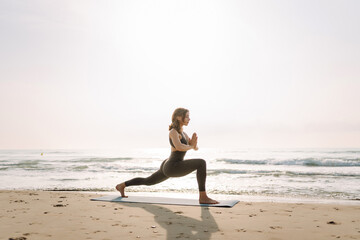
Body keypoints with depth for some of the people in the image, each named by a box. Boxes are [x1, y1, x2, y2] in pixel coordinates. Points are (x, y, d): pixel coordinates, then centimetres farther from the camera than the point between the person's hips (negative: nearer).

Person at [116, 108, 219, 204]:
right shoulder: (173, 131, -14)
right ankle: (203, 197, -19)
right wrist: (190, 146, -14)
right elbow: (179, 147, -33)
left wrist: (194, 143, -9)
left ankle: (122, 185, 38)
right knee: (201, 163, -21)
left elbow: (196, 148, 14)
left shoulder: (182, 132, 15)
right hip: (173, 167, -10)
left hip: (167, 166, 10)